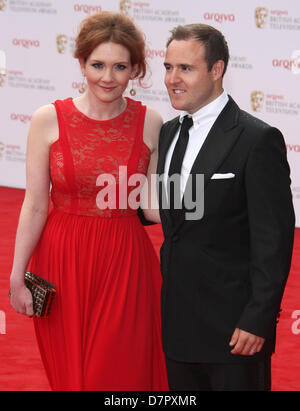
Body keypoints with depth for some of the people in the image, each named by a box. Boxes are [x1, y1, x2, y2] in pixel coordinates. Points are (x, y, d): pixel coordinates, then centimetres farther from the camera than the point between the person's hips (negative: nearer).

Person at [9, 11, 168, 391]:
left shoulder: (149, 123, -2)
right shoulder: (48, 120, -6)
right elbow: (34, 206, -4)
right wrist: (17, 277, -4)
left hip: (126, 265, 0)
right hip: (63, 262, 0)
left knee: (122, 372, 4)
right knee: (70, 373, 11)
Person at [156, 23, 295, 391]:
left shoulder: (258, 140, -14)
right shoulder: (169, 133, 10)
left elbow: (273, 239, -16)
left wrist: (258, 321, -18)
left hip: (232, 324, -7)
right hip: (178, 322, 7)